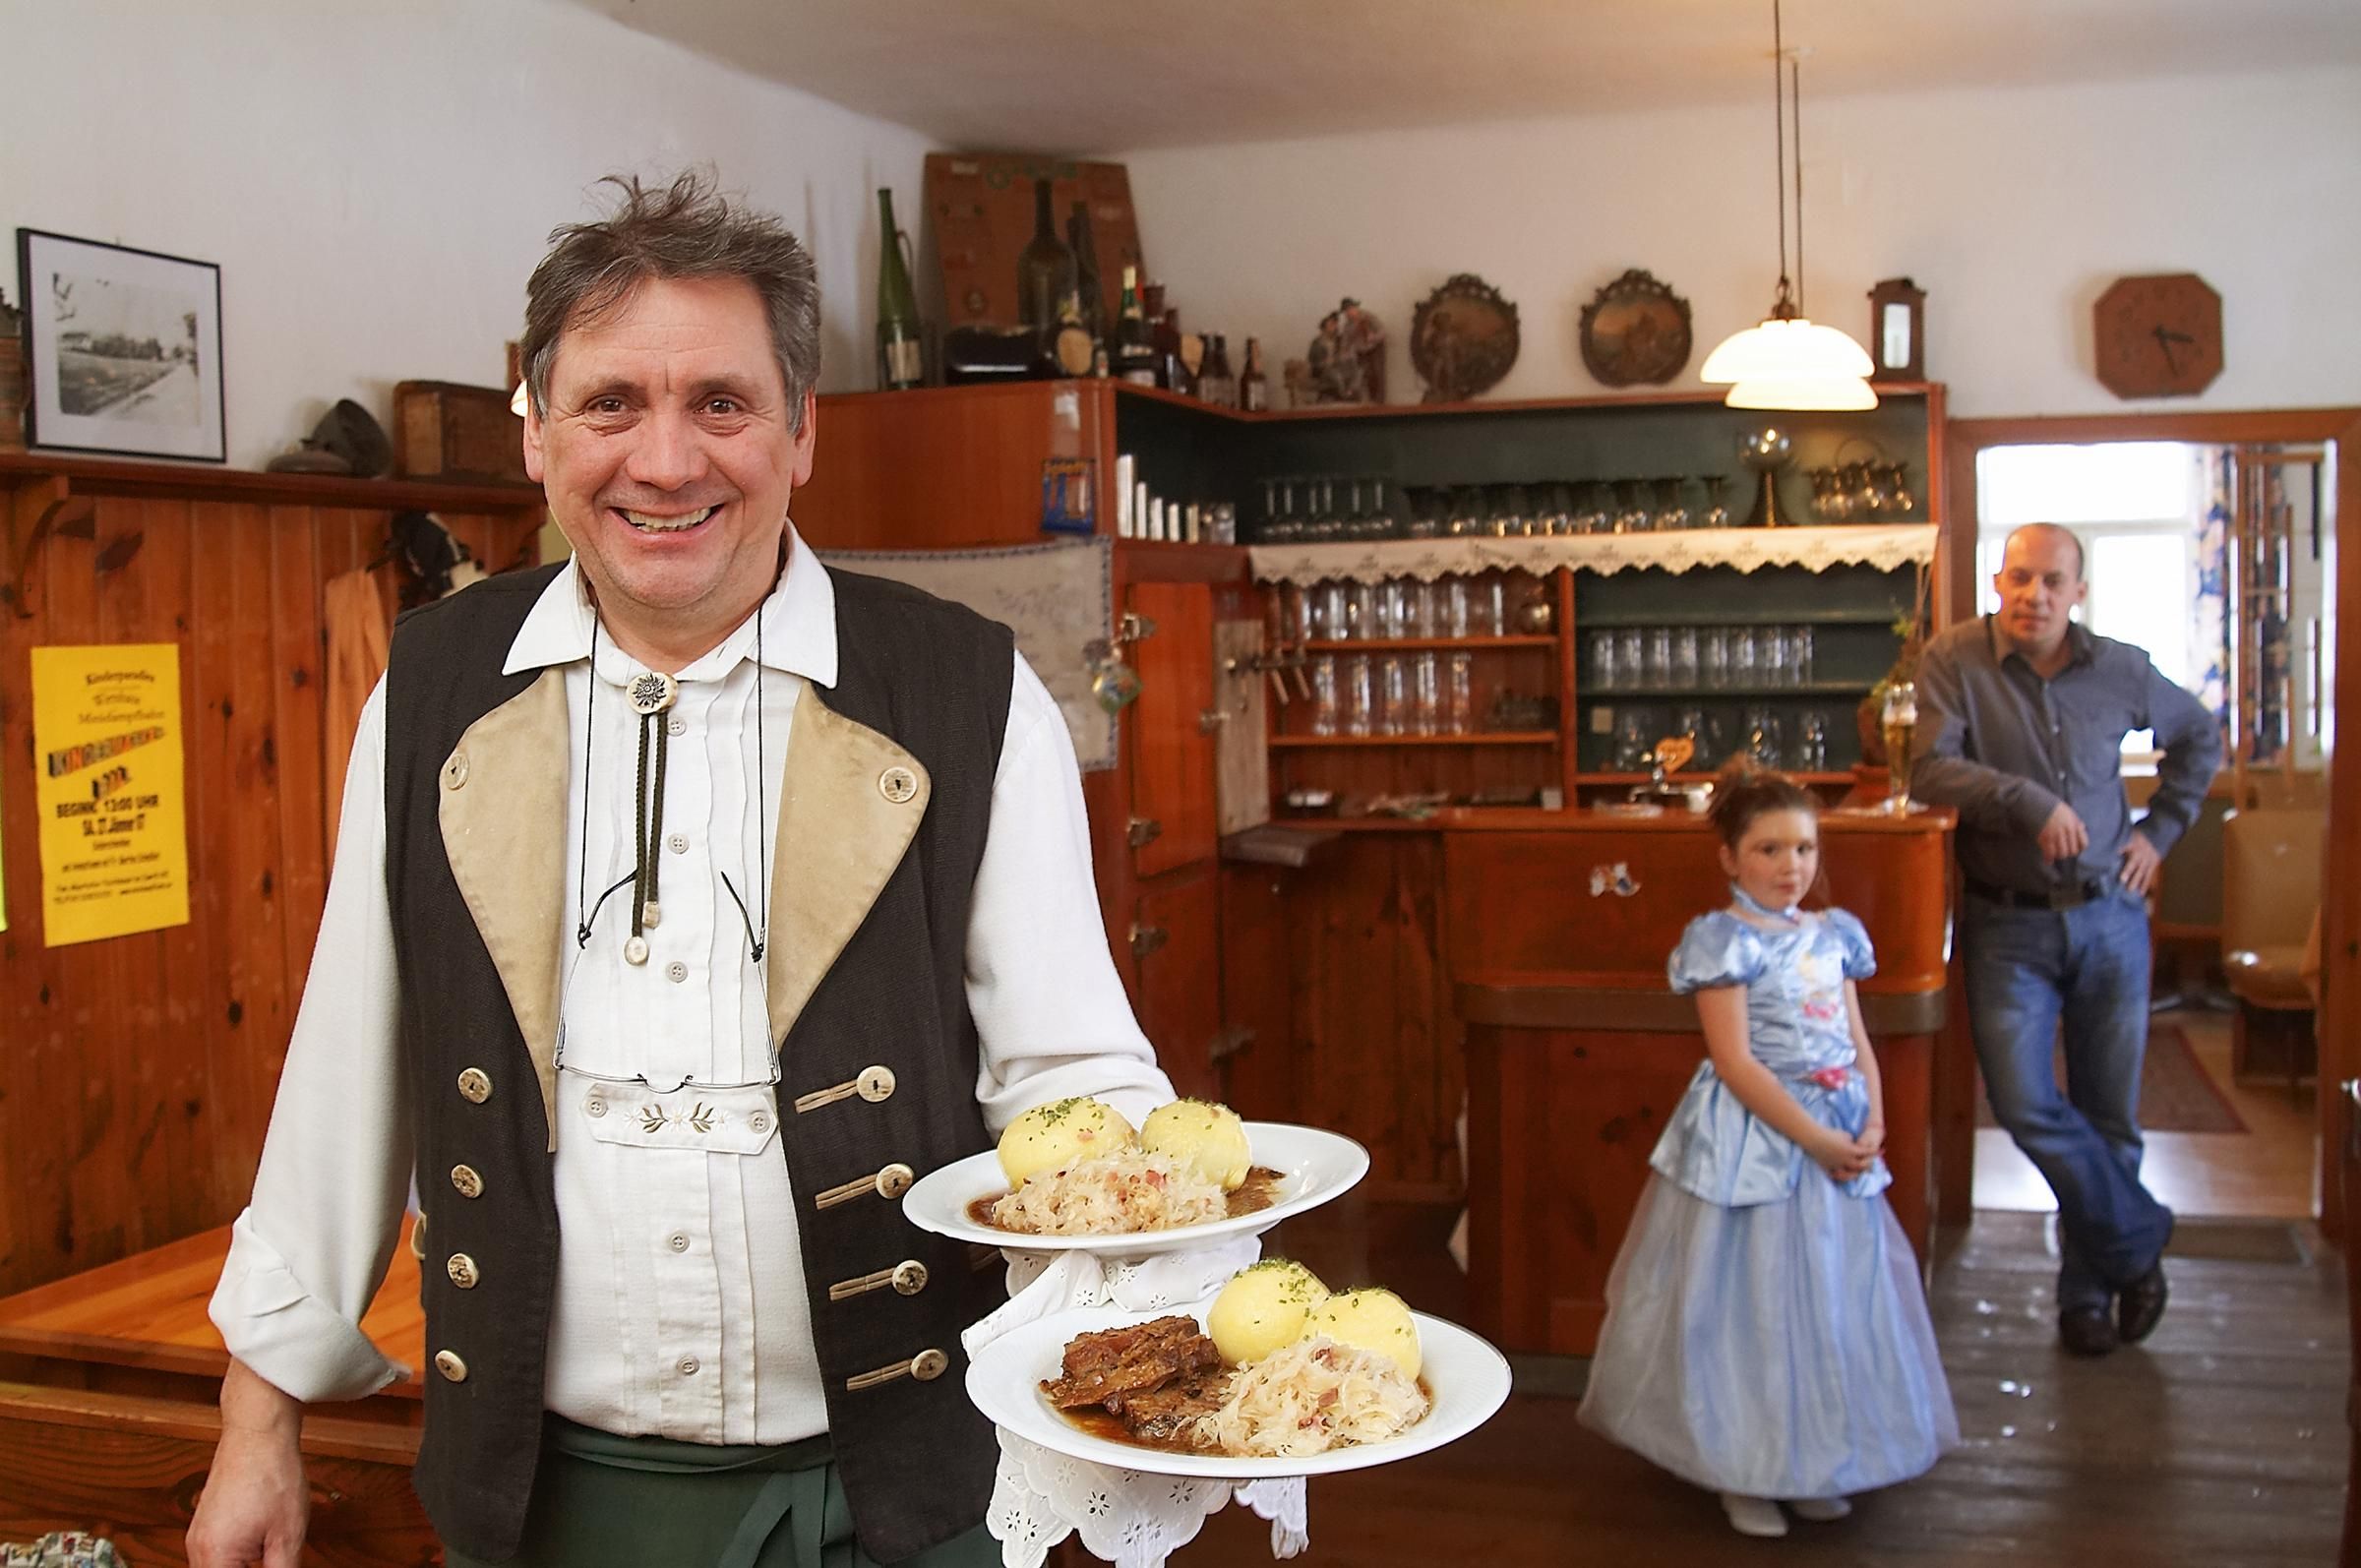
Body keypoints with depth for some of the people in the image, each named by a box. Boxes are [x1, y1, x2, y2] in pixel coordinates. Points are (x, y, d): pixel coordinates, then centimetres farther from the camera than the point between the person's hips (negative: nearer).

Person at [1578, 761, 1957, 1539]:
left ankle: (1812, 1462, 27)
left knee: (1832, 1297, 12)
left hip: (1838, 1138, 7)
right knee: (1750, 1304, 1)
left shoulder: (1831, 935, 9)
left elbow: (1858, 1044, 10)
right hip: (1751, 1142, -7)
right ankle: (1742, 1474, 15)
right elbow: (1735, 1062, -17)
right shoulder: (1724, 940, -12)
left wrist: (1872, 1125, -6)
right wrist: (1816, 1139, -18)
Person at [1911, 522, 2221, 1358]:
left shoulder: (2120, 670, 2)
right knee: (2024, 1102, -14)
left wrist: (2161, 829, 11)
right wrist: (2033, 802, -26)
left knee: (2109, 1113, 7)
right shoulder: (1955, 660, -6)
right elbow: (1930, 769, -18)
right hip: (2008, 923, -2)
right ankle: (2138, 1237, 8)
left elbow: (2199, 735, 21)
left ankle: (2090, 1285, 24)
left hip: (2109, 918, 2)